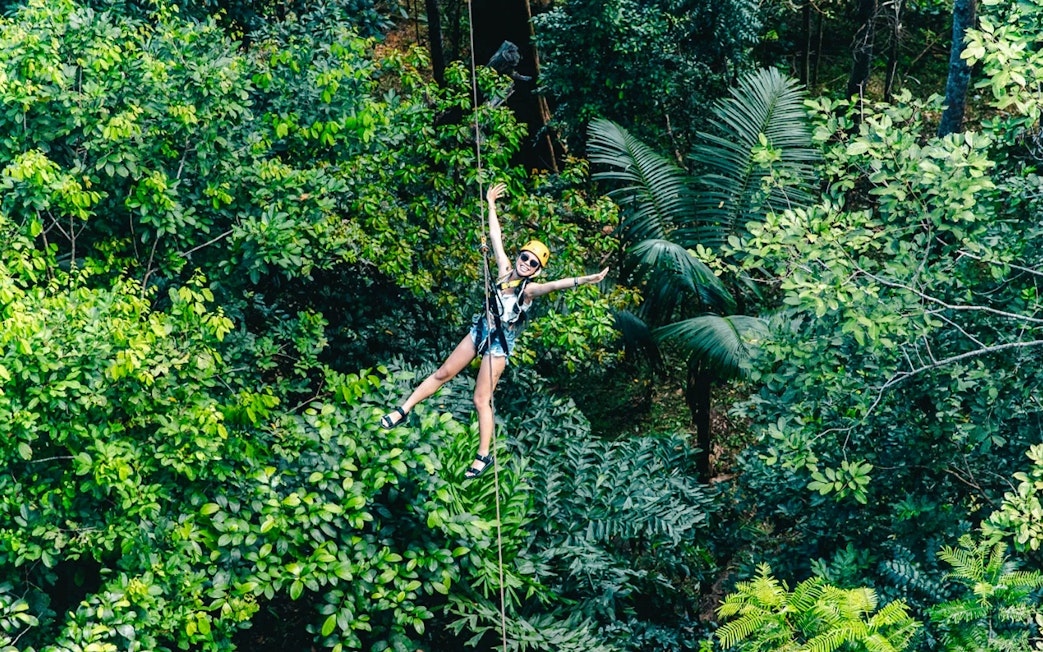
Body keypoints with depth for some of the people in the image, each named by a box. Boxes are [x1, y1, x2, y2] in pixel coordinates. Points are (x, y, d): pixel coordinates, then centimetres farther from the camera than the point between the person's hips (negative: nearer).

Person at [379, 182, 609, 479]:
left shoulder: (530, 289, -15)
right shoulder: (505, 269, -1)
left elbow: (556, 284, -33)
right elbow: (495, 236, 5)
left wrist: (585, 279, -49)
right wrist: (491, 204, 9)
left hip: (500, 343, -6)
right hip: (480, 331, 6)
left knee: (481, 400, -5)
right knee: (443, 374, 12)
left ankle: (484, 456, 6)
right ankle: (403, 410, 22)